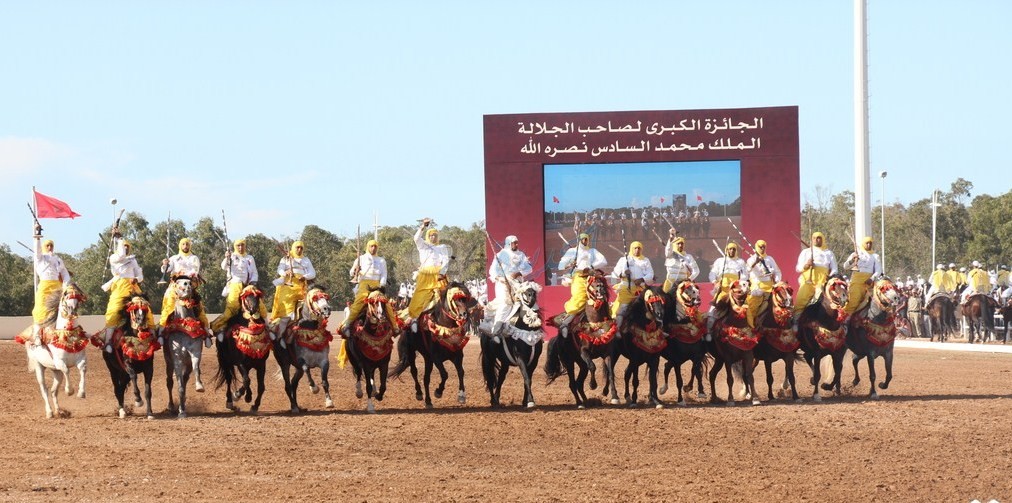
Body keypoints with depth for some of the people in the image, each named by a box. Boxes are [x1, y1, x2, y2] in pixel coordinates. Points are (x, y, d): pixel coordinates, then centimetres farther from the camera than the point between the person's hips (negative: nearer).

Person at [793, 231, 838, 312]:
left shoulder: (829, 253, 21)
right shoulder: (805, 252, 22)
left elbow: (834, 269, 15)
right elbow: (798, 268, 14)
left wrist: (831, 276, -7)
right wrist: (806, 265, -7)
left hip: (822, 281, 0)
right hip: (807, 280, 0)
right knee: (800, 302, -16)